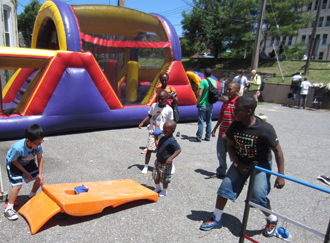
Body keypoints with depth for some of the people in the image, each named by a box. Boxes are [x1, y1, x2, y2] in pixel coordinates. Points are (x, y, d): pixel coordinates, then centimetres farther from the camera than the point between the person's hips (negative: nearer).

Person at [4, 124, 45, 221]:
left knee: (39, 179, -2)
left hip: (28, 162, 5)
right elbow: (14, 161, -22)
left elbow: (40, 158, -13)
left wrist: (40, 174, -15)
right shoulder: (18, 148, -40)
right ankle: (8, 209, 0)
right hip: (13, 163, -5)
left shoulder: (38, 145, -28)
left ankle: (32, 196, 27)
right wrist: (26, 173, -17)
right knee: (18, 184, -18)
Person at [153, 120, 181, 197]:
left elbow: (178, 150, -27)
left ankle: (164, 190, 31)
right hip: (158, 161, 8)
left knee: (164, 178, 8)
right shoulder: (163, 138, 4)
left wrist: (171, 158, -35)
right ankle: (157, 187, 41)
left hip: (166, 163, -8)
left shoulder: (172, 141, -22)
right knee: (155, 175, 17)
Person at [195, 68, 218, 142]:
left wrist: (197, 103, -7)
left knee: (201, 121, 0)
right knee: (209, 121, 13)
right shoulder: (214, 82, 5)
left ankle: (199, 137, 4)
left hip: (203, 104, -6)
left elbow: (199, 94, -18)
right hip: (210, 105, 6)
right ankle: (208, 137, 20)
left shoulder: (204, 81, -13)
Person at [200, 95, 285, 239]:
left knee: (258, 196, -14)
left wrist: (280, 176, -17)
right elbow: (230, 146, 0)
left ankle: (272, 220, 20)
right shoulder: (235, 126, -15)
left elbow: (277, 151, -16)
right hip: (241, 162, 4)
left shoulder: (265, 129, -26)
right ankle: (216, 220, 16)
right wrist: (238, 164, -10)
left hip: (261, 164, -4)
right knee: (225, 187, -3)